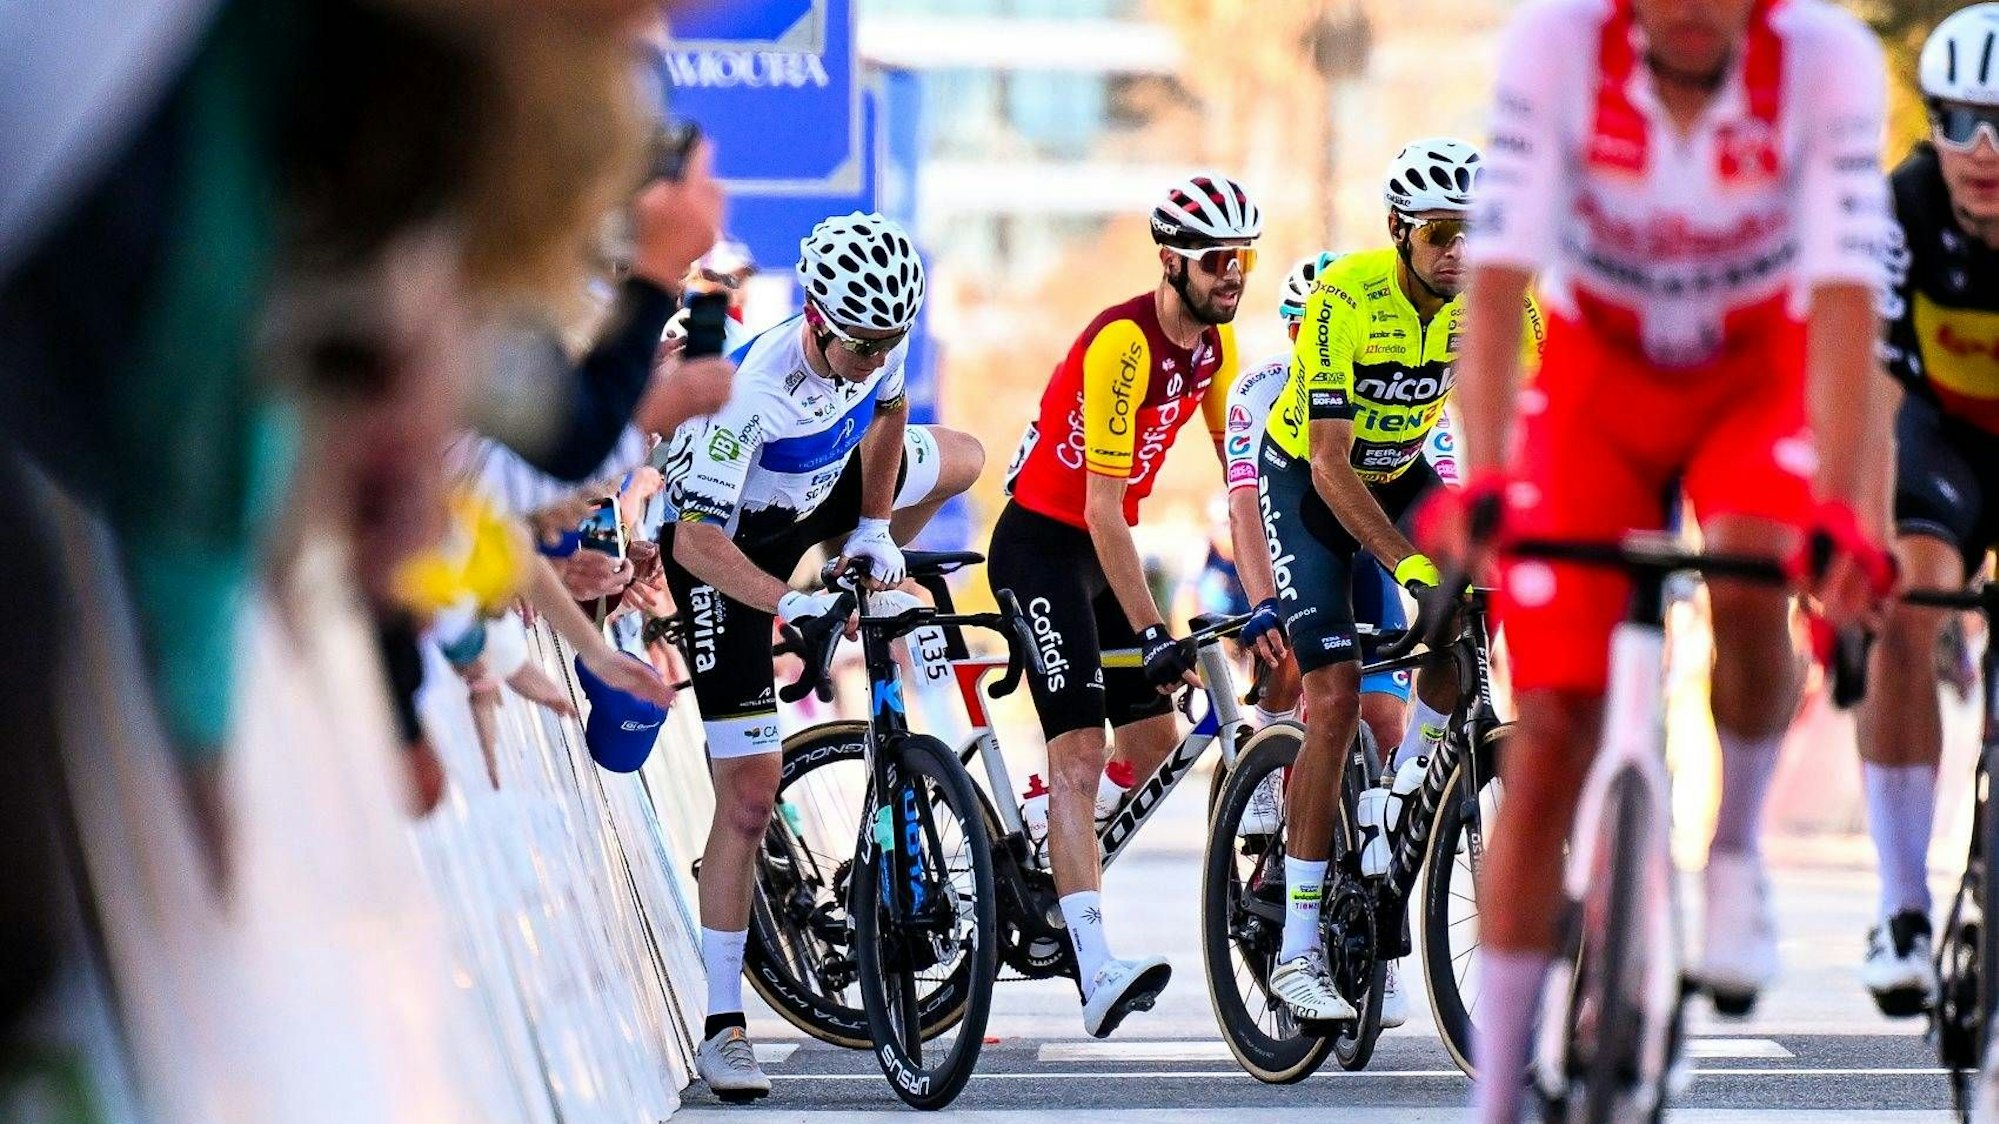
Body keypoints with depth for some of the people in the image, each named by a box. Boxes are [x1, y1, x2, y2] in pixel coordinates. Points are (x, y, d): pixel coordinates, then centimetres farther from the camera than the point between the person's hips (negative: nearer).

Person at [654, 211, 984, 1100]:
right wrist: (788, 606, -50)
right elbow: (699, 540, -38)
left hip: (810, 500, 7)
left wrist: (873, 527, -3)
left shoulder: (877, 340, -18)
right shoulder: (752, 388, -38)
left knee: (960, 460, 14)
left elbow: (885, 417, 6)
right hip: (724, 547, -7)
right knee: (750, 793, -10)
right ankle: (722, 1028, -6)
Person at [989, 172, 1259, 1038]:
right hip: (1042, 546, -9)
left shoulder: (1213, 343, 1)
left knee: (1155, 740, 10)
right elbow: (1103, 502, -28)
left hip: (1104, 546, 9)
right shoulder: (1123, 343, -26)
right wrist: (1150, 634, -29)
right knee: (1079, 752, -19)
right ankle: (1097, 975, -29)